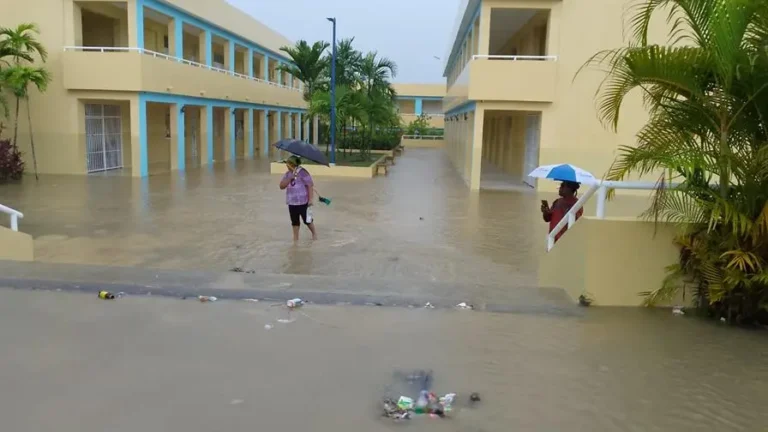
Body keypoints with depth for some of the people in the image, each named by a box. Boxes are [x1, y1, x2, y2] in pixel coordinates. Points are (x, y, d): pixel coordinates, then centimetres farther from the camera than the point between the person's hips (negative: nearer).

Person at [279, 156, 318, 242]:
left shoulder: (303, 173, -13)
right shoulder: (287, 174, 6)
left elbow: (310, 186, -15)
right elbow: (281, 186, -1)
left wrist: (310, 199, -20)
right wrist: (290, 178, -15)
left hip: (303, 202, -5)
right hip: (291, 202, 6)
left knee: (307, 220, 7)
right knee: (294, 221, 12)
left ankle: (314, 233, 30)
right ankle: (295, 238, 23)